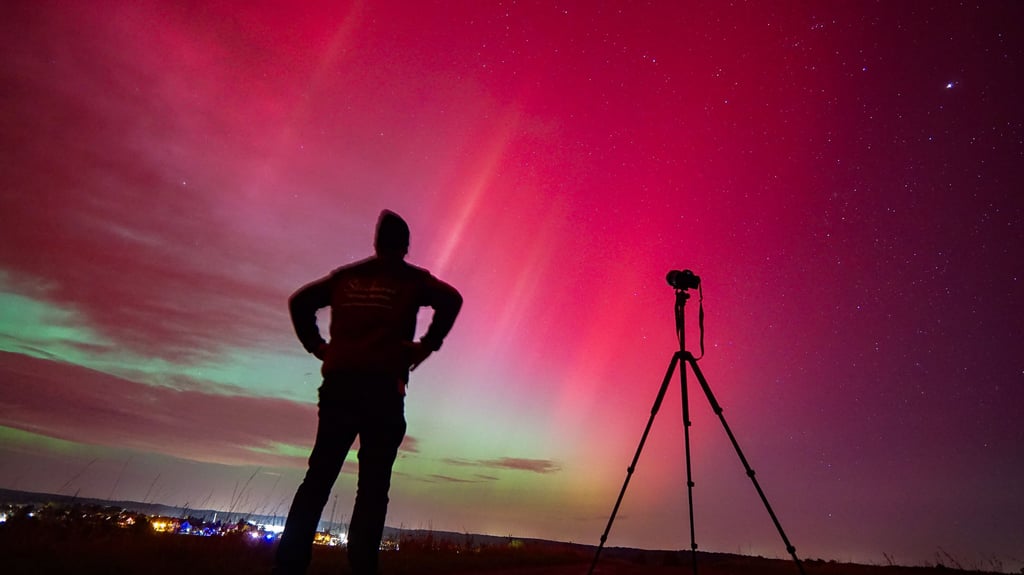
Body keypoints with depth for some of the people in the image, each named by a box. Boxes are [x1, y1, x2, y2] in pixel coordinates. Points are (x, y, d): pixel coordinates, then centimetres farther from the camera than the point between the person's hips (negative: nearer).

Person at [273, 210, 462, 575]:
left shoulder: (346, 275, 18)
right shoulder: (411, 279, 8)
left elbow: (300, 301, 16)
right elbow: (450, 299, -9)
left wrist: (316, 345, 14)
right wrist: (427, 346, -5)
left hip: (339, 384, 4)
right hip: (382, 387, -3)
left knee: (318, 478, 7)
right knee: (373, 486, 0)